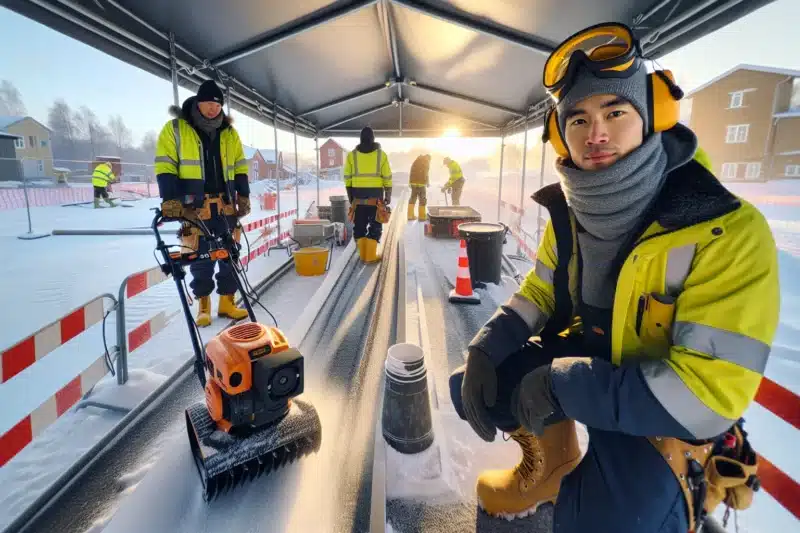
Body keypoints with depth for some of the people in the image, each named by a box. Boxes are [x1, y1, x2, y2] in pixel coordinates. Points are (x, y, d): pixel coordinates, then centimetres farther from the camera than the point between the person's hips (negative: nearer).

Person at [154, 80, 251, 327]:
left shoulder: (229, 133, 12)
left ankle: (227, 301, 15)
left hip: (225, 204, 3)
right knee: (200, 256, 2)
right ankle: (203, 304, 15)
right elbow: (165, 168, -3)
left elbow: (240, 168, 15)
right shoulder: (174, 129, 1)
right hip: (194, 205, -3)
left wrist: (243, 196, 8)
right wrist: (170, 201, -12)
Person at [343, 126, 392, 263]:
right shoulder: (381, 154, -1)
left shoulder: (352, 155, 2)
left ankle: (363, 254, 13)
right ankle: (370, 255, 2)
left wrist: (350, 196, 10)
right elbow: (387, 177, -2)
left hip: (358, 195, 2)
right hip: (376, 195, -1)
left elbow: (347, 178, 2)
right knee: (375, 225, 5)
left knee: (359, 224, 12)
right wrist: (388, 196, 5)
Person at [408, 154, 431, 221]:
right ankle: (422, 216, 2)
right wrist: (428, 182, -1)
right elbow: (425, 174, -9)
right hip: (421, 183, -6)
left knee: (413, 198, 11)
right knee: (422, 199, 1)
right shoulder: (426, 162, -1)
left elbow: (412, 172, 14)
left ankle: (410, 215, 10)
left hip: (413, 182, 6)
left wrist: (410, 182, 16)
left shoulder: (416, 161, 17)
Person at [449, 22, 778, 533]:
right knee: (470, 388, -1)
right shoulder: (570, 212, -7)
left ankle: (591, 490, 12)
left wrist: (564, 386, -30)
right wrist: (485, 349, -15)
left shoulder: (728, 232, -26)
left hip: (667, 412, -5)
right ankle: (551, 463, 24)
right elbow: (538, 294, 2)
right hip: (578, 361, 6)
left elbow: (710, 391, -28)